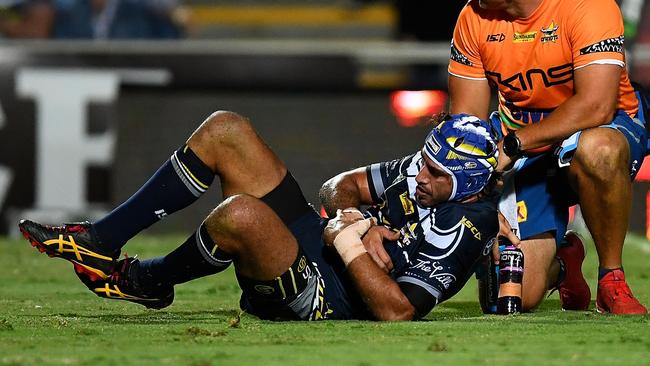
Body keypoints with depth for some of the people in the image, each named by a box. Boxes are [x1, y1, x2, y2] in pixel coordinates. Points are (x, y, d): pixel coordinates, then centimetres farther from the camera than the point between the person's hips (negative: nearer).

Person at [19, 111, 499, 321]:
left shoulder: (460, 229, -19)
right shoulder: (422, 167, 7)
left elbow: (397, 310, -27)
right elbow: (341, 185, 17)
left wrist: (348, 244, -24)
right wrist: (351, 216, -6)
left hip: (322, 297, -9)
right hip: (309, 234, 10)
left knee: (240, 214, -38)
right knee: (224, 130, -1)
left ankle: (147, 281, -4)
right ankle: (101, 241, 0)